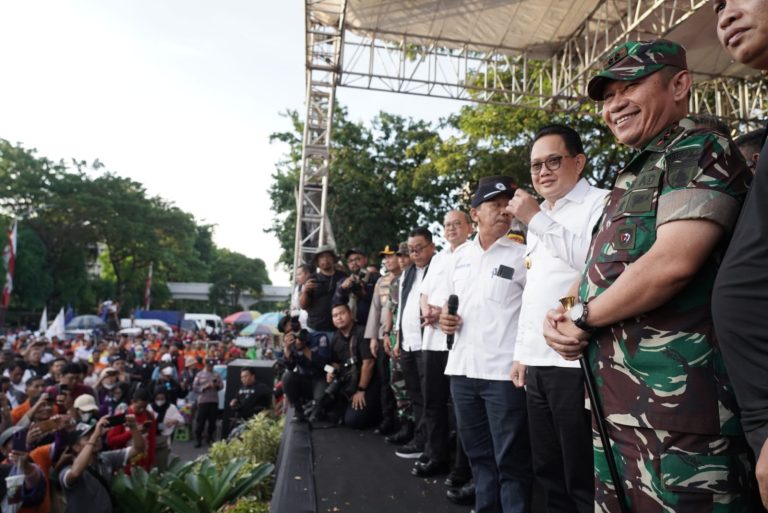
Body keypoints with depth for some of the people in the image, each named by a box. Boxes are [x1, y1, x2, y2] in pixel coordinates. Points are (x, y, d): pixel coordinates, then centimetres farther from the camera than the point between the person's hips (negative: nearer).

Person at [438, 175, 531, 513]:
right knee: (479, 456, 19)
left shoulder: (521, 255, -4)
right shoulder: (458, 257, 11)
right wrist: (443, 318, -1)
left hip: (504, 372, -5)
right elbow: (443, 301, 21)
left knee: (511, 462, 5)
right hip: (462, 369, 6)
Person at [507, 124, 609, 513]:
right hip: (537, 364, 8)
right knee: (548, 474, 17)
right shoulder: (539, 219, 20)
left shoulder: (600, 203, -4)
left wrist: (538, 220, -18)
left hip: (578, 363, -7)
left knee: (584, 480, 4)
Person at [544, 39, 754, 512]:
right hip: (616, 397, 9)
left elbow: (672, 263, -23)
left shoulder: (701, 152, -7)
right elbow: (600, 267, 21)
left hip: (674, 396, -9)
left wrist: (584, 317, -10)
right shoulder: (634, 175, 20)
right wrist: (562, 316, 2)